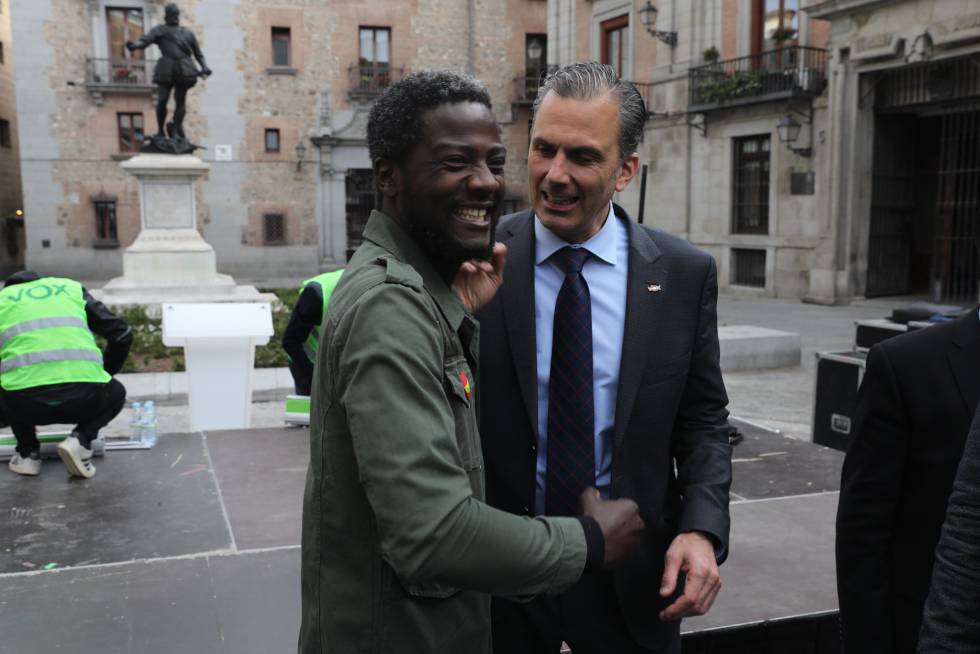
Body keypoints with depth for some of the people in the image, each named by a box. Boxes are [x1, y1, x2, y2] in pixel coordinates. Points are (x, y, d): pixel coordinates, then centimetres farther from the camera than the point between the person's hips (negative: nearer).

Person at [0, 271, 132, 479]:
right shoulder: (71, 288, 26)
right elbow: (122, 334, 18)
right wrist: (101, 376, 35)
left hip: (26, 401, 1)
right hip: (84, 396, -1)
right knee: (115, 393, 33)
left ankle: (27, 453, 22)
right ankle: (80, 440, 7)